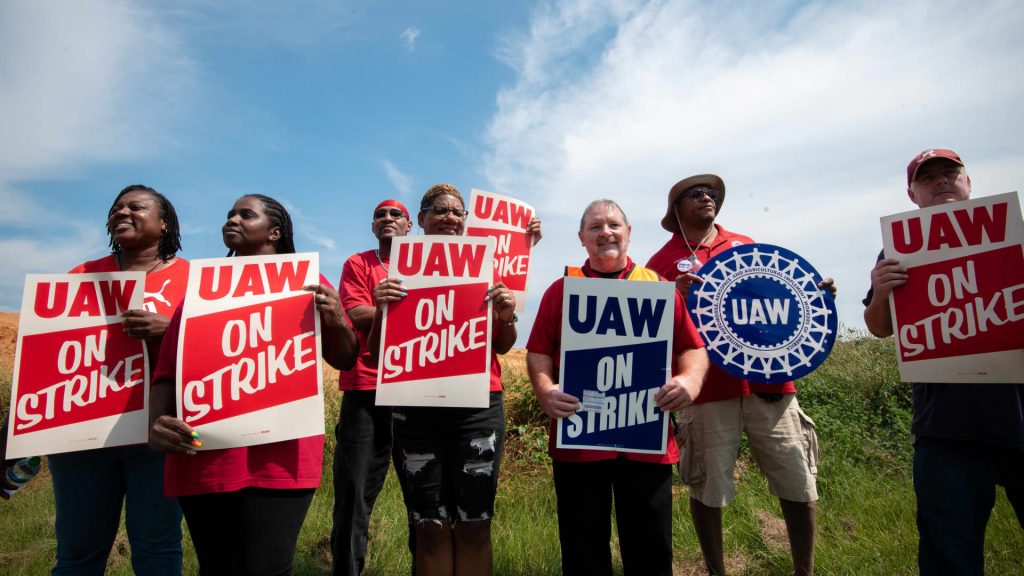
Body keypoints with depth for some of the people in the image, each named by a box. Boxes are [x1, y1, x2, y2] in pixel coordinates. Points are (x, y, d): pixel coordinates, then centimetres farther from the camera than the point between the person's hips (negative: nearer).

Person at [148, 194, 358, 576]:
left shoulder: (305, 281, 7)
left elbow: (344, 361, 8)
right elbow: (167, 369, 11)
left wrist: (336, 321, -13)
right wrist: (156, 423, -8)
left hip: (277, 458, -3)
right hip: (202, 457, 3)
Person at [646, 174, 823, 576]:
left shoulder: (745, 245, 16)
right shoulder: (664, 260, 3)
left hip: (768, 379, 4)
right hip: (709, 388, -3)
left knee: (799, 482, 7)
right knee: (708, 488, 4)